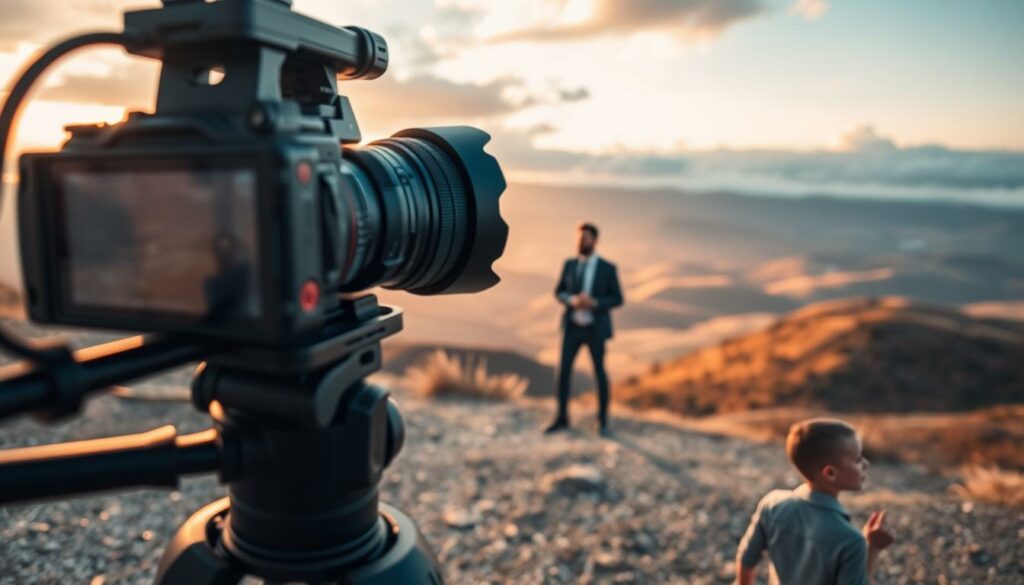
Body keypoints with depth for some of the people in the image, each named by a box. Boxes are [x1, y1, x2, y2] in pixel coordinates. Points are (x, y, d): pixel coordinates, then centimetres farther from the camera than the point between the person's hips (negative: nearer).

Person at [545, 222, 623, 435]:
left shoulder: (608, 268, -5)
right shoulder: (569, 264, 4)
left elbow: (617, 300, -4)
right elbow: (559, 293, 7)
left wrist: (593, 303, -22)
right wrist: (573, 301, -17)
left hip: (595, 328, -2)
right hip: (572, 327, 2)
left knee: (599, 373, 6)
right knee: (563, 371, -2)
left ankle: (602, 420, 22)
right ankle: (562, 419, 10)